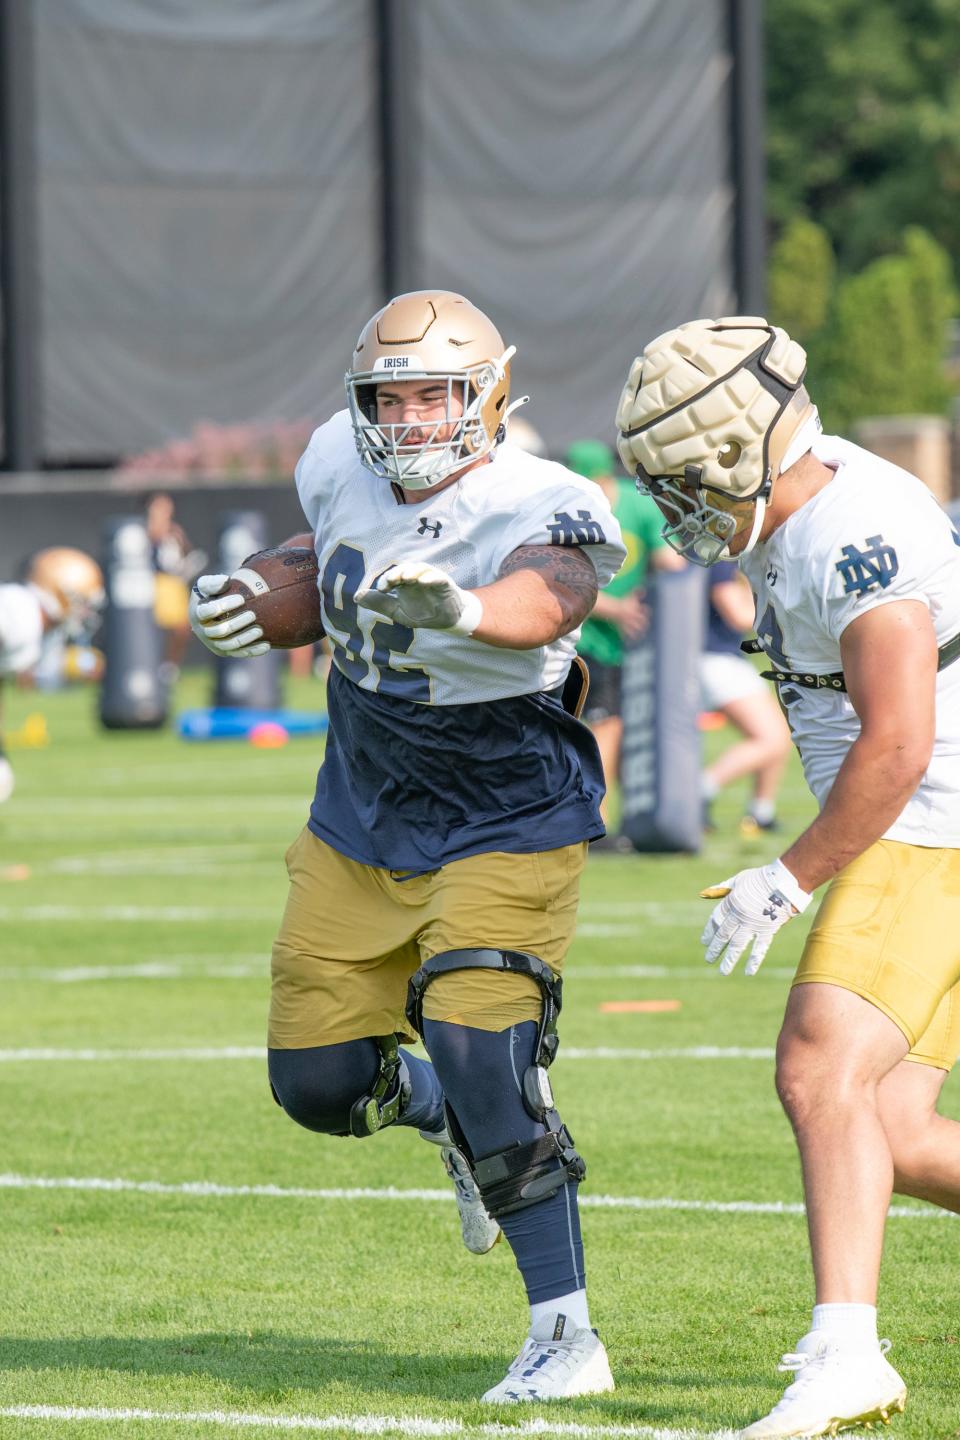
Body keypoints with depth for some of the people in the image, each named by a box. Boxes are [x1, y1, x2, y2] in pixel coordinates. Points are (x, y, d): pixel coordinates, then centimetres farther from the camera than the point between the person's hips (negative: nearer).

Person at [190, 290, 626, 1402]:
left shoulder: (544, 509, -24)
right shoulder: (340, 465, -6)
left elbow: (544, 602, -48)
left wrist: (460, 608, -69)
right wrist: (259, 596, -1)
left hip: (503, 835, -6)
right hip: (359, 829, 6)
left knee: (485, 1066, -20)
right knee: (319, 1084, 6)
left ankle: (567, 1336, -8)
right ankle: (450, 1114, 40)